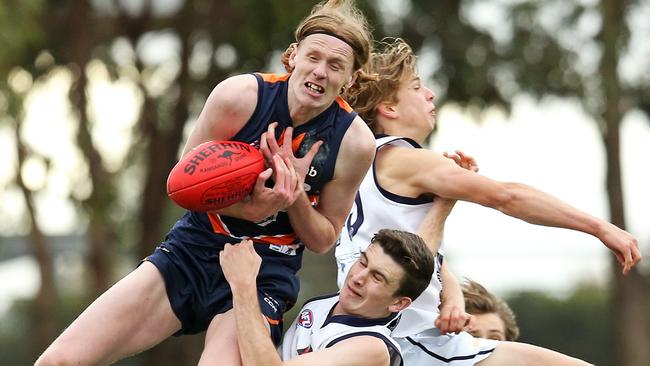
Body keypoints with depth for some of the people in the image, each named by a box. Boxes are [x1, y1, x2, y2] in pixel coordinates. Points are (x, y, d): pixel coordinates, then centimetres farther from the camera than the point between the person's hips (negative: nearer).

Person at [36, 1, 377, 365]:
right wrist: (250, 209, -20)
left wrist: (293, 192, -19)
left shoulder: (355, 141, -11)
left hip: (263, 276, -1)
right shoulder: (239, 96, -13)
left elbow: (324, 240, 2)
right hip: (193, 252, 1)